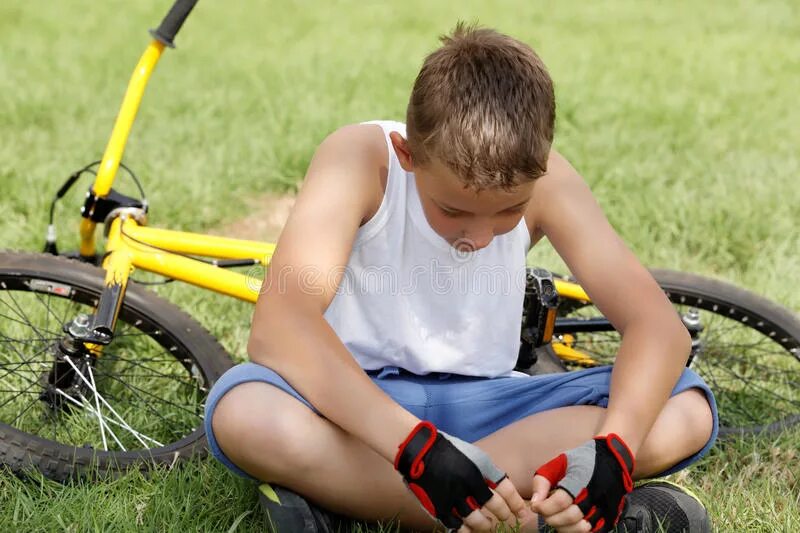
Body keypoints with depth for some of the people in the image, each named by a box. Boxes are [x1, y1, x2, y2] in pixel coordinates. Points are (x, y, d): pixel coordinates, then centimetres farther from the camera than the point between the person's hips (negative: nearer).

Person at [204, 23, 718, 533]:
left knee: (686, 411, -21)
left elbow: (659, 325, -17)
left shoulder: (544, 179, -12)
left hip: (481, 405, 3)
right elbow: (277, 324, -34)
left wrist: (615, 449, -37)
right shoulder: (361, 159, -21)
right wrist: (416, 447, -46)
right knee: (245, 412, -36)